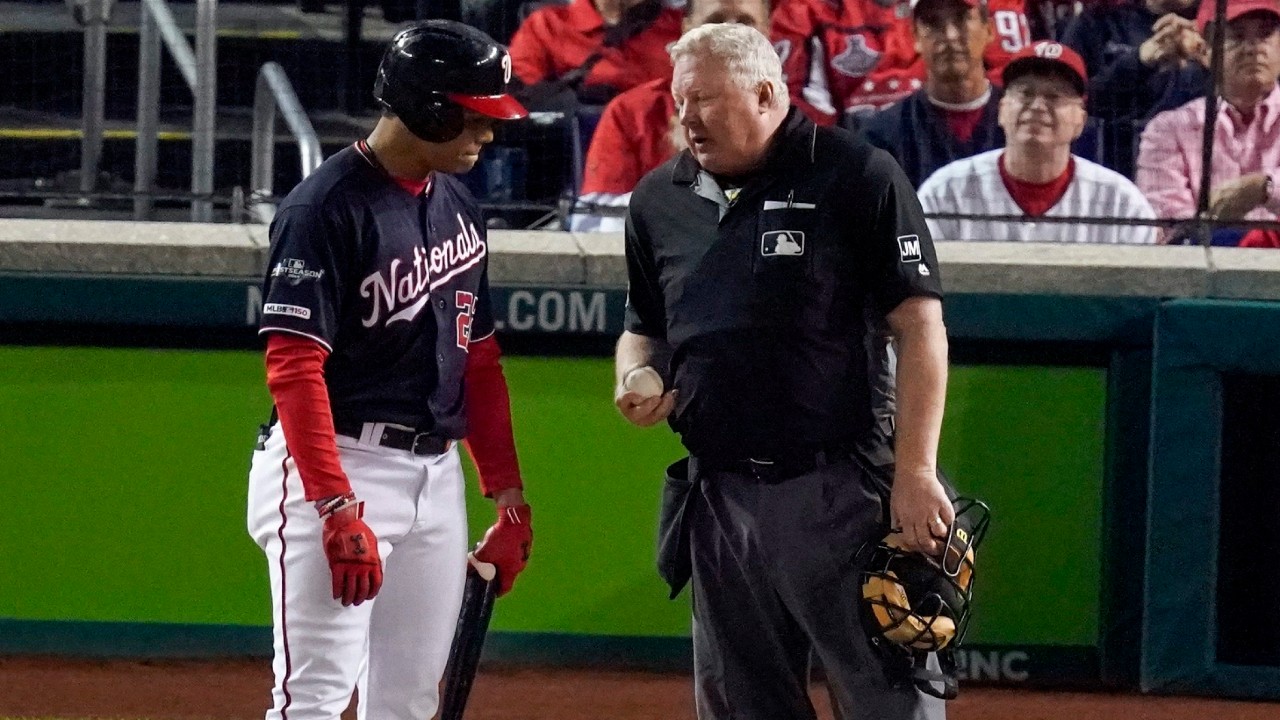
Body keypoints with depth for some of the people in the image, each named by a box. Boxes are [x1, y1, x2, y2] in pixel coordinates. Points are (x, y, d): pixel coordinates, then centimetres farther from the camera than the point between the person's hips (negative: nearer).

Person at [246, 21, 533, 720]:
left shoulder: (458, 207, 14)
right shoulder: (327, 206, -13)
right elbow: (294, 366, -19)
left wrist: (508, 495, 16)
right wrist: (339, 509, -26)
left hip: (437, 473, 8)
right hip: (338, 464, -8)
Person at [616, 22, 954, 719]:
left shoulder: (857, 177, -6)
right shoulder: (658, 199, 11)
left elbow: (919, 327, -8)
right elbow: (645, 327, 24)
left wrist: (914, 472, -15)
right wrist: (635, 379, 0)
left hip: (840, 496, -6)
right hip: (717, 498, 6)